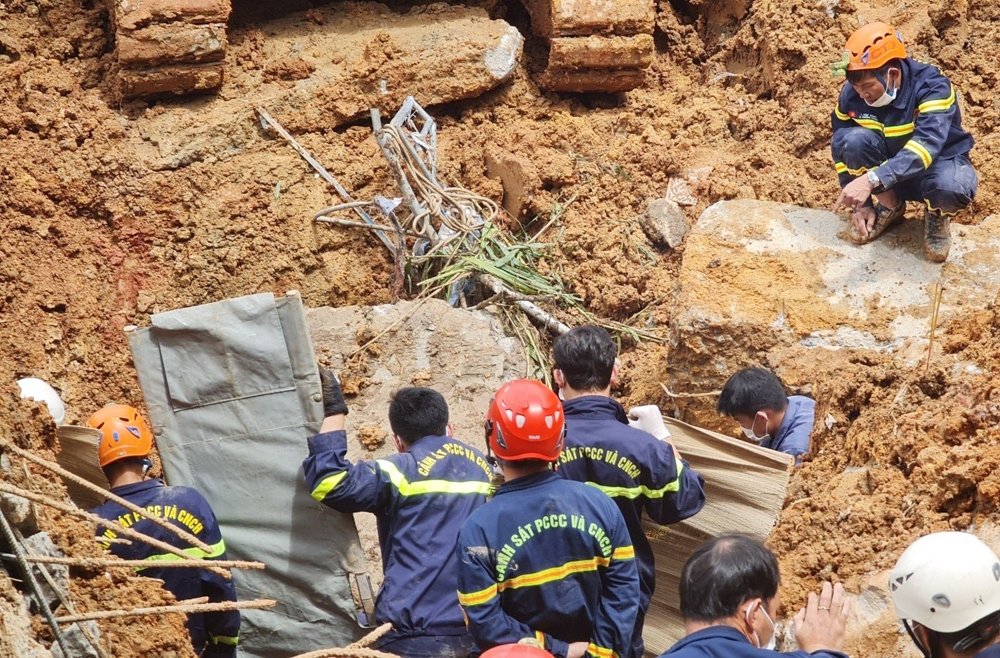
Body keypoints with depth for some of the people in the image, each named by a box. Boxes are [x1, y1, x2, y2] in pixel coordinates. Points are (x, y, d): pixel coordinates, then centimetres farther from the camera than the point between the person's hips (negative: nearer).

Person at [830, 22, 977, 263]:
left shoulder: (932, 87, -27)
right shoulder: (851, 94, -15)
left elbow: (926, 145, -42)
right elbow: (843, 152, -1)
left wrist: (871, 180, -54)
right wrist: (860, 204, -9)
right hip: (887, 172, 3)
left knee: (953, 187, -41)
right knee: (851, 140, -28)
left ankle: (937, 215, -1)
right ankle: (889, 206, -2)